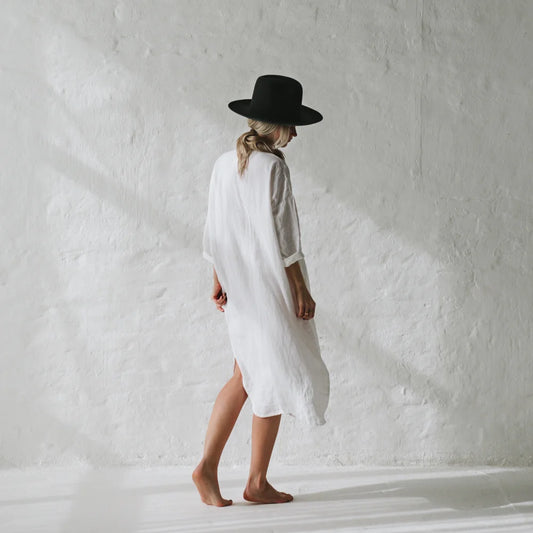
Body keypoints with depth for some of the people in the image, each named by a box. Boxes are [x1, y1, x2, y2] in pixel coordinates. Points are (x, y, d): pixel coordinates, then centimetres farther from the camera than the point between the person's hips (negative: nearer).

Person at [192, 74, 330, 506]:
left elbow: (215, 231, 11)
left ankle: (208, 466, 12)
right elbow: (279, 238, -18)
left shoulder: (224, 163, 7)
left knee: (247, 375, 17)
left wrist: (219, 282, 17)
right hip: (271, 289, -7)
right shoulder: (272, 167, -16)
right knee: (274, 379, 5)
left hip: (240, 291, 8)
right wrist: (301, 290, -12)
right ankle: (257, 482, 15)